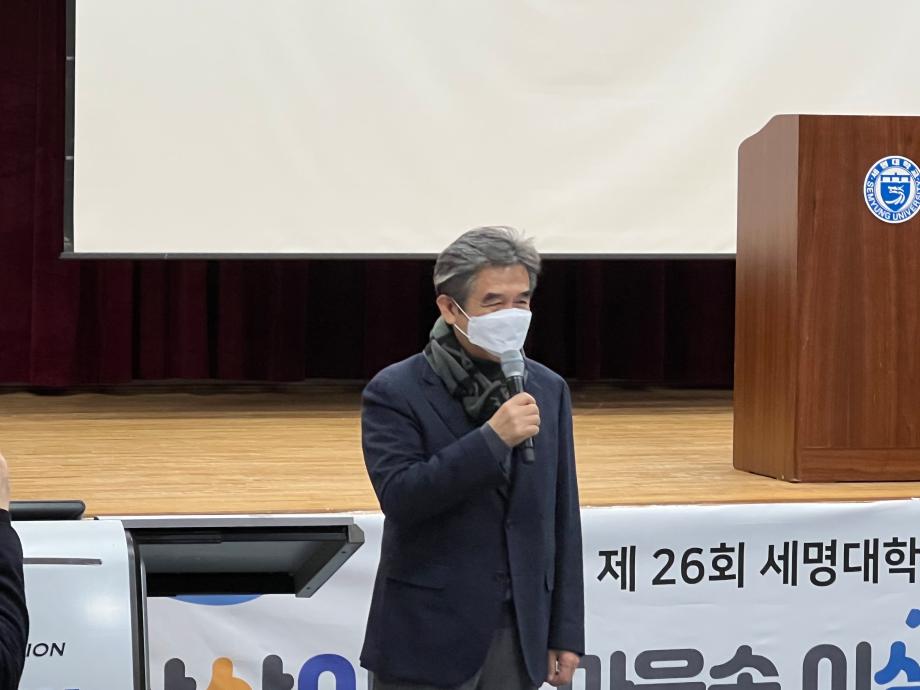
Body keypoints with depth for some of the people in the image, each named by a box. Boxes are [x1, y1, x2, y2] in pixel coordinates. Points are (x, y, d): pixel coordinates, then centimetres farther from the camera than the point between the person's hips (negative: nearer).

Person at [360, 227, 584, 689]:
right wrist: (492, 439, -24)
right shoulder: (395, 393, -6)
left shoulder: (548, 390, 7)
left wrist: (566, 632, 7)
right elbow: (399, 497, -19)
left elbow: (561, 520, 9)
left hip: (518, 636, 4)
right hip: (426, 638, -4)